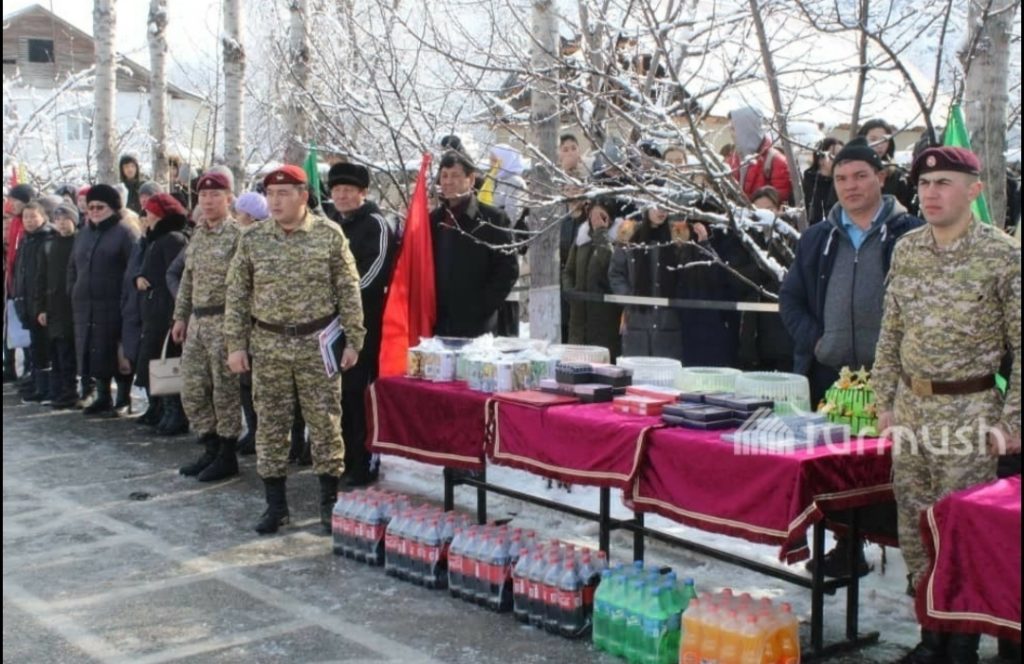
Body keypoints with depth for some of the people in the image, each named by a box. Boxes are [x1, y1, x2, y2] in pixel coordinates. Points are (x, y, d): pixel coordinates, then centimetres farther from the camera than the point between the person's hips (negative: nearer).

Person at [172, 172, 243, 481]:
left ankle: (227, 457, 11)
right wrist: (180, 317, 16)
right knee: (192, 391, 10)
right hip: (197, 321, 8)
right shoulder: (197, 236, 13)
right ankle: (211, 450, 24)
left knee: (225, 391, 0)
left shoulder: (238, 236, -10)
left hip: (224, 322, -8)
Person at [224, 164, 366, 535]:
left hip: (318, 344, -2)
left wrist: (353, 339, -4)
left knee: (325, 423, 3)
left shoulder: (329, 235, -3)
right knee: (270, 425, 7)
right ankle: (275, 504, 18)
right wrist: (236, 344, 1)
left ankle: (329, 502, 16)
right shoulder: (252, 239, 2)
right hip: (268, 345, 2)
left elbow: (349, 291, -1)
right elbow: (237, 295, 5)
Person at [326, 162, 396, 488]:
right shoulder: (332, 225, 17)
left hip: (363, 319, -7)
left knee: (359, 391, -6)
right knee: (338, 390, 10)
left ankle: (364, 464, 0)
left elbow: (375, 270, -15)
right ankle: (342, 458, 20)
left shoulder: (375, 223, -5)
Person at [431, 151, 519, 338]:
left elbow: (508, 269, -6)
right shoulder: (433, 219, 12)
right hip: (438, 326, 4)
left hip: (476, 325, -4)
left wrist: (482, 307, -12)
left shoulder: (492, 219, -2)